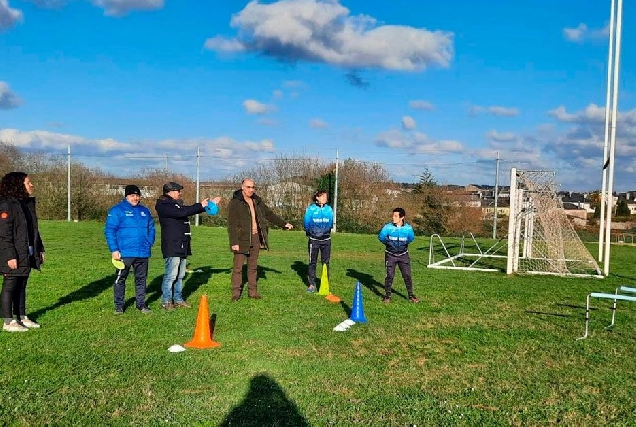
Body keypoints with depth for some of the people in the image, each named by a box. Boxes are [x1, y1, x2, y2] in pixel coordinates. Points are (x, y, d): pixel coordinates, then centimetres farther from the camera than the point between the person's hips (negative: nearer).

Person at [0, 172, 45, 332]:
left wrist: (40, 249, 15)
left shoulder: (27, 203, 12)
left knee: (21, 286, 15)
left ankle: (21, 317, 24)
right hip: (14, 257, -8)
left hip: (27, 255, 8)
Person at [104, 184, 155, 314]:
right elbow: (109, 230, -9)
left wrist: (150, 242, 4)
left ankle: (141, 303, 24)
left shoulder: (144, 211, 12)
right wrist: (114, 250, -14)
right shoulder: (117, 210, -5)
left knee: (141, 279, 13)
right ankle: (119, 305, 17)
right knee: (120, 279, 5)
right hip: (124, 253, -5)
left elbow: (151, 228, 19)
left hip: (143, 253, 5)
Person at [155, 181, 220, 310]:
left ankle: (178, 299, 22)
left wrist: (210, 204, 21)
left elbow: (188, 210, 25)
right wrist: (201, 205, -17)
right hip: (172, 246, -9)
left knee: (180, 275, 14)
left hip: (182, 246, 9)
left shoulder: (177, 204, 19)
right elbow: (182, 212, -24)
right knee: (171, 275, -5)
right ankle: (166, 301, 4)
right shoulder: (163, 205, -11)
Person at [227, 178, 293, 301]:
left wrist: (284, 223, 18)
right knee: (238, 267, -1)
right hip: (242, 239, -6)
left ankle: (253, 291, 20)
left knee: (253, 266, 12)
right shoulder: (235, 202, -9)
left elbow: (269, 214, 21)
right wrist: (234, 242, -19)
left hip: (256, 238, 6)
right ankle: (236, 293, 7)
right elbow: (231, 224, -13)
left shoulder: (257, 201, 12)